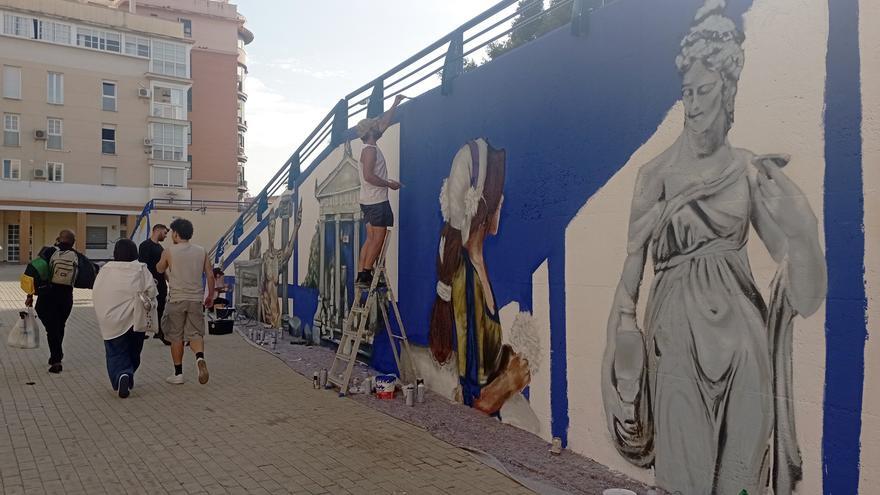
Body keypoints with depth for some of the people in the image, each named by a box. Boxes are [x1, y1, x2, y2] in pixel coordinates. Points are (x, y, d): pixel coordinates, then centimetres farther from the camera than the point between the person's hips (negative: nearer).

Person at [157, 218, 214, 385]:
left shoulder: (169, 251, -3)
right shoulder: (202, 251, 4)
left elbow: (159, 269, 15)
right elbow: (210, 275, 5)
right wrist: (210, 296, 15)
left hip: (176, 299, -2)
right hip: (196, 299, 2)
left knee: (176, 337, 9)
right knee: (195, 334, 7)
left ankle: (178, 374, 14)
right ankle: (200, 358, -22)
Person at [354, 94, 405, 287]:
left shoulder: (370, 147, 16)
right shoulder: (370, 149, -13)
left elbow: (385, 123, 26)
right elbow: (369, 176, -22)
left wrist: (395, 105, 28)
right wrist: (389, 184, -14)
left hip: (370, 201, 10)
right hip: (376, 201, -10)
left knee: (371, 238, 8)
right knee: (378, 238, -7)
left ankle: (361, 275, 8)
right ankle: (366, 274, -5)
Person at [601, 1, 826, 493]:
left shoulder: (748, 168, 5)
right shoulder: (659, 171, 0)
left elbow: (788, 247, 6)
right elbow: (636, 250, -3)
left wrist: (785, 194, -6)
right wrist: (625, 315, -10)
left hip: (737, 321, 2)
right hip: (677, 321, -2)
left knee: (742, 442, 9)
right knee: (685, 452, 6)